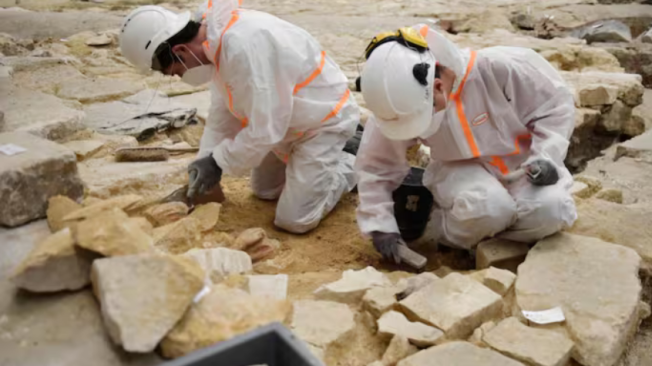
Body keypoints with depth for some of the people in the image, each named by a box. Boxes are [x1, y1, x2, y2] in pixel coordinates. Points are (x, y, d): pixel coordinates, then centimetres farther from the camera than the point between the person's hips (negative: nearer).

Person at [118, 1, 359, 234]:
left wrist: (218, 162, -18)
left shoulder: (244, 47, -36)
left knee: (295, 220, -9)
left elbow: (264, 129, -30)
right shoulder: (216, 39, -5)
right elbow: (223, 111, 5)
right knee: (265, 191, 22)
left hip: (325, 119, -9)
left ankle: (355, 167, 11)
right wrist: (206, 160, -1)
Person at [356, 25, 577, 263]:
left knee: (550, 211, -29)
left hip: (522, 164, 0)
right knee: (485, 207, -33)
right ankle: (450, 232, -2)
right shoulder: (401, 104, -20)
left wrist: (545, 157, -23)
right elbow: (376, 165, -8)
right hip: (465, 169, 0)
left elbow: (555, 105, -12)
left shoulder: (497, 68, -29)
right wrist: (381, 225, -13)